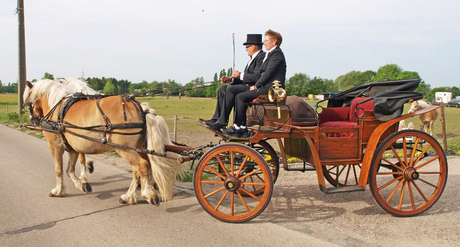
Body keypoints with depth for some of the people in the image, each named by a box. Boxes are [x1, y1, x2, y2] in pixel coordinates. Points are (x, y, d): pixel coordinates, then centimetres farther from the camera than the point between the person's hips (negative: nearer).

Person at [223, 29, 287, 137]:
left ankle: (237, 127, -9)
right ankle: (243, 128, -2)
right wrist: (256, 85, 7)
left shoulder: (276, 53, -9)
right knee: (240, 97, 2)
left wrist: (256, 85, -12)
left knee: (241, 97, -15)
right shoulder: (270, 54, 23)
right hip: (266, 87, 10)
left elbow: (268, 72, -16)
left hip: (271, 89, -10)